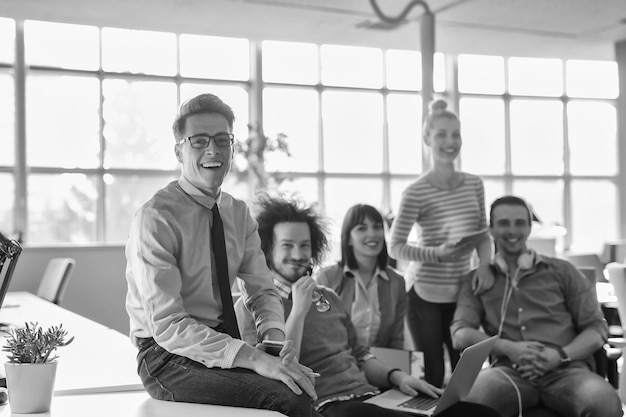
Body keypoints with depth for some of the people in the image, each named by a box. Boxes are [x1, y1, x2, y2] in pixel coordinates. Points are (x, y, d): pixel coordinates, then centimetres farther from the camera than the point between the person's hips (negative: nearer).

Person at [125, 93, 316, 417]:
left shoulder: (238, 213, 7)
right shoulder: (155, 219, -15)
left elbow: (262, 290, 10)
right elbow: (167, 325, -22)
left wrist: (275, 336, -14)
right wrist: (253, 358, -30)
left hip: (224, 344, 6)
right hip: (168, 356, -6)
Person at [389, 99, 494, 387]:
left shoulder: (474, 185, 6)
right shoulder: (416, 192, -11)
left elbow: (483, 233, 11)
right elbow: (395, 247, -10)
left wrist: (484, 265, -7)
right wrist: (436, 253, -24)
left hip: (462, 292, 5)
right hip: (425, 294, -5)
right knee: (432, 375, 1)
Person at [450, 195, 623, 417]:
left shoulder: (562, 271, 17)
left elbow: (597, 328, 13)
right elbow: (461, 334, 6)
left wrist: (561, 355, -8)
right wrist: (508, 348, -12)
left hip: (566, 369, 1)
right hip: (510, 371, -1)